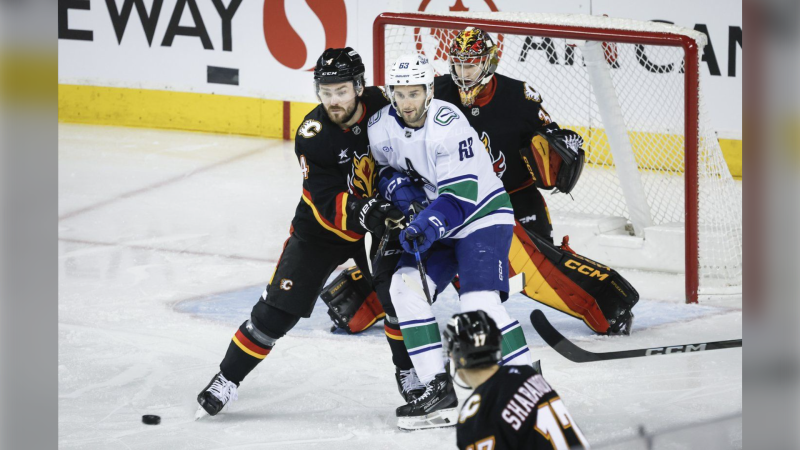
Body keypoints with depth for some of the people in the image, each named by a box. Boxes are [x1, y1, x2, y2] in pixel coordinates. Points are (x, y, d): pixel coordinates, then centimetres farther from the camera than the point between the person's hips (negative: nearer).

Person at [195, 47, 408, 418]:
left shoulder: (381, 106, -18)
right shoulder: (312, 137, -25)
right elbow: (331, 204, -29)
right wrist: (363, 212, -47)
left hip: (379, 221, 2)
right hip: (322, 228, -2)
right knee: (278, 307, -6)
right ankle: (227, 379, 6)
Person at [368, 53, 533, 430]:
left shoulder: (448, 127, -26)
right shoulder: (380, 127, -5)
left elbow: (461, 197, -28)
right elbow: (385, 168, 13)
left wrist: (428, 226, -41)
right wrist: (397, 184, -10)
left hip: (483, 214, -7)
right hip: (437, 223, 7)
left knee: (479, 303, -22)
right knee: (406, 286, -9)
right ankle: (439, 389, -6)